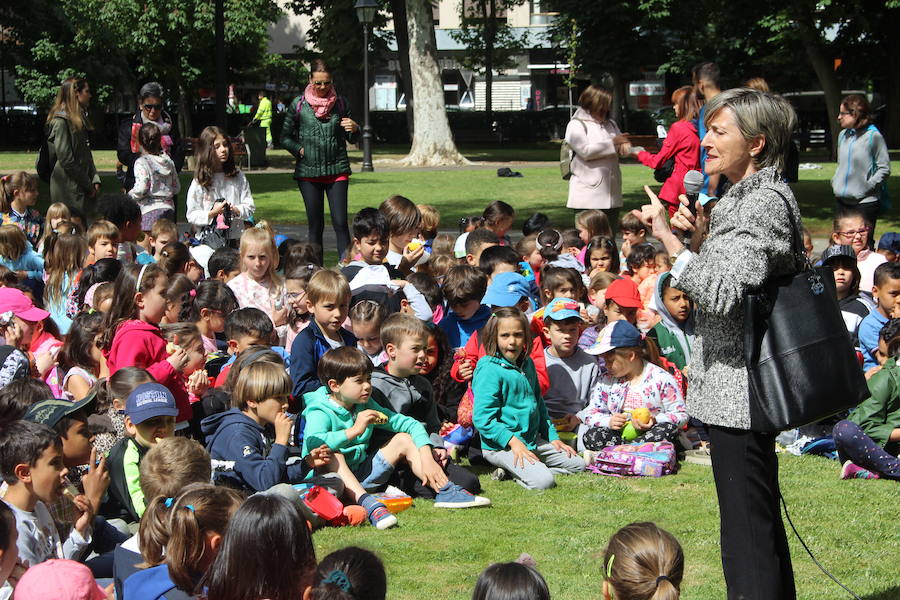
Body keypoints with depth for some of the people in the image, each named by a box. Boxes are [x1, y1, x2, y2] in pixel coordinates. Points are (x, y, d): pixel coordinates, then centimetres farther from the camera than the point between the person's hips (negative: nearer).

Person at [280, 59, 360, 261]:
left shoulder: (340, 103, 5)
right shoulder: (299, 104, 2)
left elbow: (351, 139, 11)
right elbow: (285, 137, 10)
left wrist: (354, 129, -10)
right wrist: (299, 150, -5)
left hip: (337, 170, 0)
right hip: (308, 172, 0)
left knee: (340, 223, -10)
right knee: (315, 225, 5)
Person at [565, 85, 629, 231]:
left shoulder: (610, 124, 19)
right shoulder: (576, 125, -4)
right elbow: (586, 151, -16)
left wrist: (624, 145, 0)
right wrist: (613, 143, -12)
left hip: (611, 192, 7)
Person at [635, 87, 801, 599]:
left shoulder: (763, 204, -17)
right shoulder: (750, 197, 14)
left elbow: (721, 293, -27)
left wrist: (669, 237, -23)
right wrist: (703, 233, 11)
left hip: (738, 389, -11)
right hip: (740, 388, 11)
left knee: (747, 528, -8)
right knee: (761, 520, 20)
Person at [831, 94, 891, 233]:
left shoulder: (873, 136, -11)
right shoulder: (843, 135, 10)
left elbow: (884, 169, -10)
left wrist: (868, 186, -14)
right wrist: (835, 181, 10)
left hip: (865, 202, -7)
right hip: (841, 200, 7)